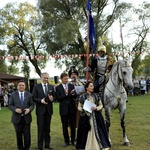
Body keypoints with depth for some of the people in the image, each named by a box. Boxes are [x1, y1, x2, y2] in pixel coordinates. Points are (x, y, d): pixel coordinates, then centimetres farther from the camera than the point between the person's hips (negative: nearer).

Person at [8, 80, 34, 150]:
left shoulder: (29, 95, 5)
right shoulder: (13, 95, 4)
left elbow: (32, 104, 4)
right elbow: (10, 105, 1)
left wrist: (29, 109, -17)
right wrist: (15, 109, -18)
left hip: (26, 118, 0)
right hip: (17, 118, 0)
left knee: (27, 134, 4)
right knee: (18, 134, 8)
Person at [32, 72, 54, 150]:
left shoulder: (51, 87, 8)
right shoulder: (36, 87, -2)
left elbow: (54, 97, 8)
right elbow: (34, 98, -5)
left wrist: (52, 99, -14)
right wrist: (40, 100, -21)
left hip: (49, 110, 3)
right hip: (40, 110, -3)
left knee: (47, 128, 12)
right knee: (41, 128, 1)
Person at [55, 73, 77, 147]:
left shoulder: (71, 86, 5)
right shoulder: (58, 88, -2)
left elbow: (75, 96, 0)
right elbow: (58, 99, -10)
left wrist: (73, 93, -22)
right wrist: (65, 94, -21)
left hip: (72, 108, 2)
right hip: (64, 109, -1)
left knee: (73, 125, 7)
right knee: (65, 126, 8)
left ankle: (73, 140, 21)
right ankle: (66, 141, 21)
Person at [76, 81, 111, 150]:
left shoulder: (96, 95, 4)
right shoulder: (82, 96, -1)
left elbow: (101, 105, 9)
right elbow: (79, 107, 5)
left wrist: (96, 108, -11)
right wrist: (83, 109, -15)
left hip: (96, 116, 1)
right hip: (86, 116, -1)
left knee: (96, 130, 2)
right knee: (86, 131, 3)